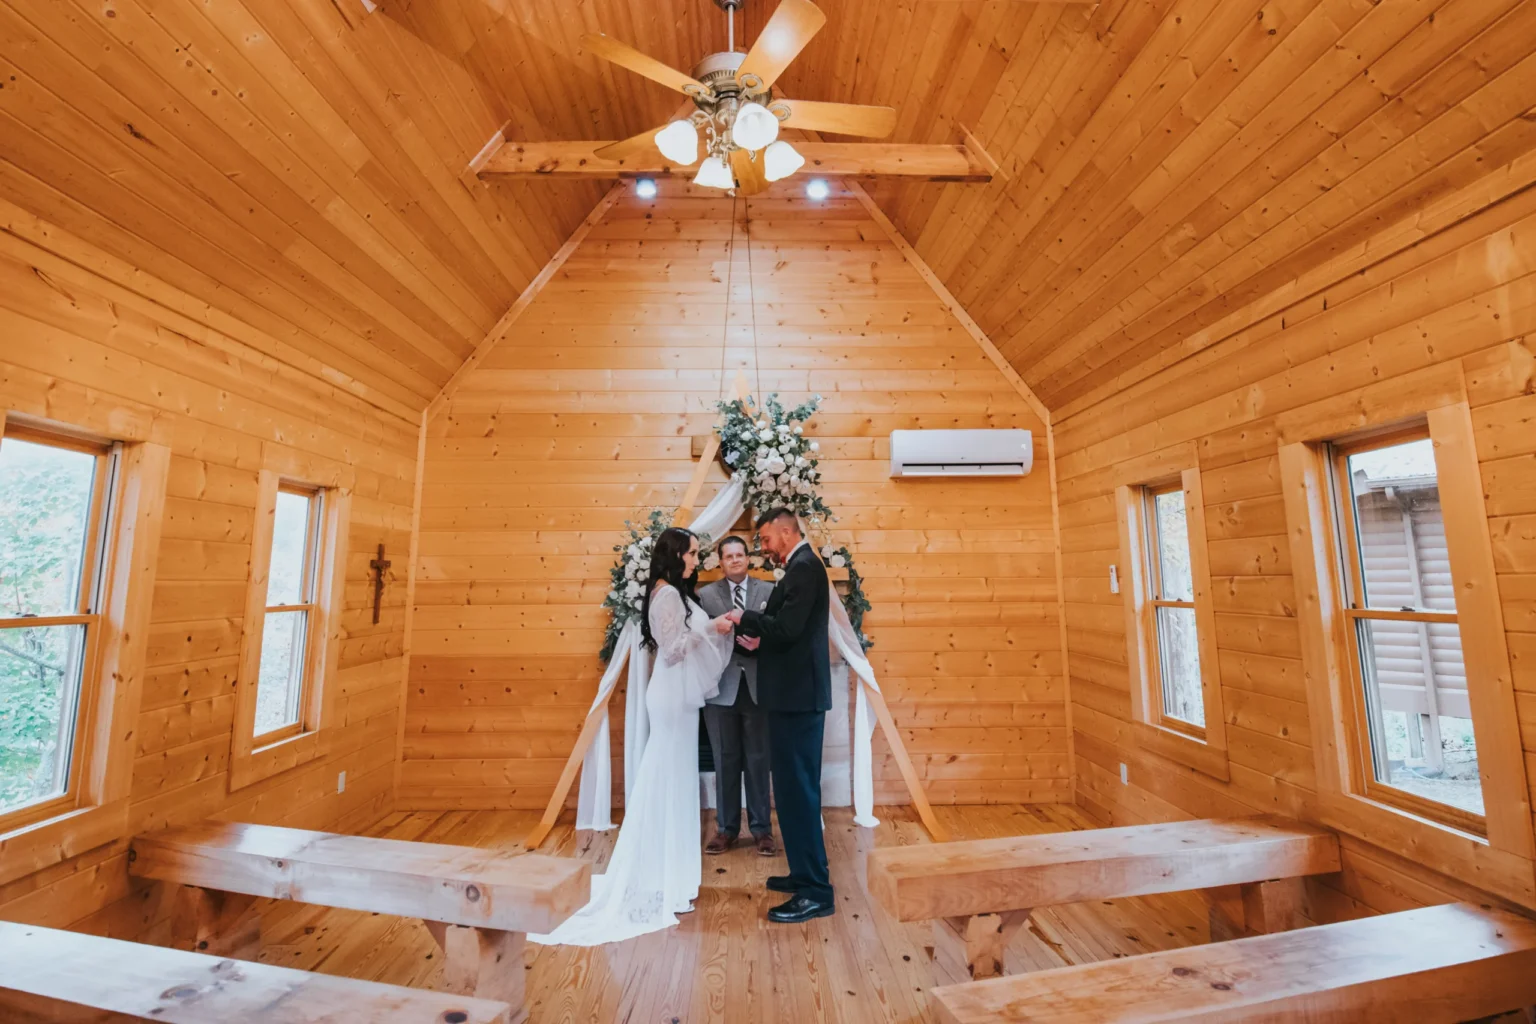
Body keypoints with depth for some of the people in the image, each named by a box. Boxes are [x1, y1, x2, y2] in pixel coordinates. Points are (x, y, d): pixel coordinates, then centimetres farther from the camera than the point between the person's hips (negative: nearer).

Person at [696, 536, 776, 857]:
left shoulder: (769, 591, 3)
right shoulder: (705, 594, 4)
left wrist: (761, 642, -21)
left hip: (758, 686, 0)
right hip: (721, 688, 1)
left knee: (759, 760, 10)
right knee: (725, 761, 12)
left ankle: (761, 829, 24)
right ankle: (726, 828, 26)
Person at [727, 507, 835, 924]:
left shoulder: (804, 568, -16)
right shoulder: (802, 567, 15)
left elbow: (788, 628, -25)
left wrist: (745, 618, -12)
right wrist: (756, 633, 9)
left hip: (798, 695, -11)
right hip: (796, 692, 11)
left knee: (798, 789, -3)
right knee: (795, 787, 18)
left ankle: (816, 892, 9)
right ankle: (806, 874, 31)